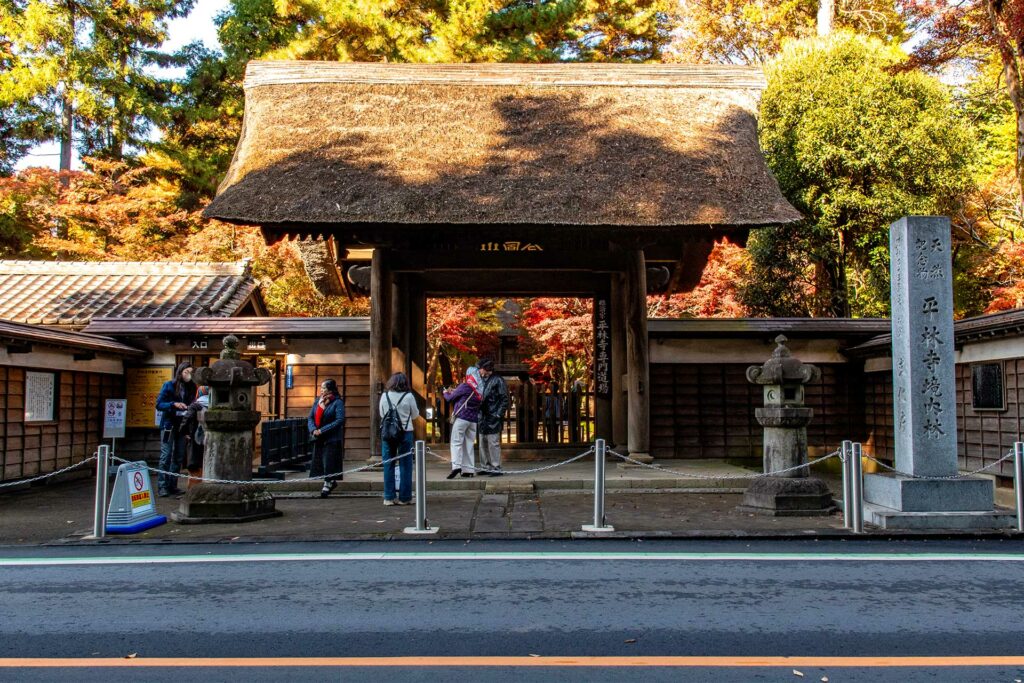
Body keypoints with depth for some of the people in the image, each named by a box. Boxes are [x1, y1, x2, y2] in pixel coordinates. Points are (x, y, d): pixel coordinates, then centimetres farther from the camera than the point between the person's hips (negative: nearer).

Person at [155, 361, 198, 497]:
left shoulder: (191, 387, 7)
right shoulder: (169, 385, -4)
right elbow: (159, 404, -7)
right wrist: (174, 404, -21)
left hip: (182, 425, 4)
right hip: (169, 424, -4)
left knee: (178, 457, 7)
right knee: (166, 456, -6)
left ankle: (172, 486, 14)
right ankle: (162, 487, -3)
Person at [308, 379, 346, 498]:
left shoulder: (337, 403, -9)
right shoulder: (317, 401, 11)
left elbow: (340, 420, -18)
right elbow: (311, 418, 10)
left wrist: (322, 430, -21)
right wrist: (313, 430, -11)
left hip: (332, 439, -7)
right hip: (318, 439, 7)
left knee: (329, 462, -5)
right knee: (319, 461, 10)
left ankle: (327, 484, 8)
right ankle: (331, 481, 26)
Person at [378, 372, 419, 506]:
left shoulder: (384, 396, -1)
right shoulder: (408, 396, -7)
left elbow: (381, 414, 9)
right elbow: (415, 415, 3)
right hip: (405, 433, -2)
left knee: (388, 465, 8)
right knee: (405, 465, 5)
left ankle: (389, 497, 12)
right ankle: (404, 497, 8)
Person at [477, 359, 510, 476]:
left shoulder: (498, 381, -8)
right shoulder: (482, 381, 15)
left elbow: (505, 399, -10)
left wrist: (499, 414, -15)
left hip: (493, 418, -8)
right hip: (482, 418, 8)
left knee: (493, 443, -7)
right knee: (483, 444, 12)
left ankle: (496, 468, -2)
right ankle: (486, 467, 21)